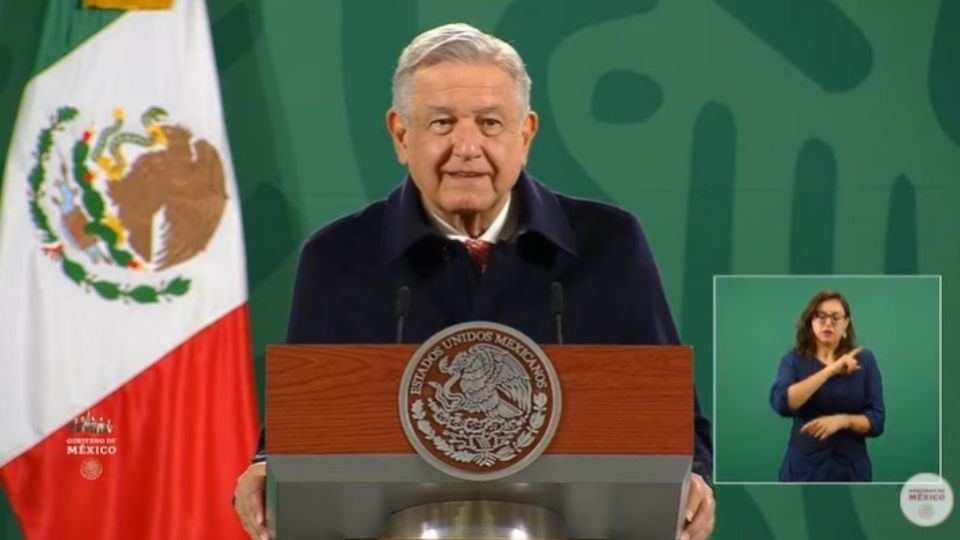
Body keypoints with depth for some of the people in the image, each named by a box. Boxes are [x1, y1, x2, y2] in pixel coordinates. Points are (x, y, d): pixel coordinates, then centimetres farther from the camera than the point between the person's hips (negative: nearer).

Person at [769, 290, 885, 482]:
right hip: (804, 470, -1)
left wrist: (842, 420, -19)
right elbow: (781, 402, -17)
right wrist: (831, 370, -20)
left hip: (850, 471, 1)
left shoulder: (864, 360, 4)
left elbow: (877, 421, 0)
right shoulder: (794, 359, 3)